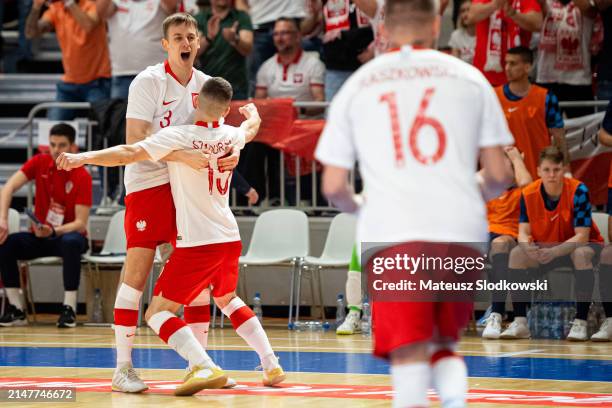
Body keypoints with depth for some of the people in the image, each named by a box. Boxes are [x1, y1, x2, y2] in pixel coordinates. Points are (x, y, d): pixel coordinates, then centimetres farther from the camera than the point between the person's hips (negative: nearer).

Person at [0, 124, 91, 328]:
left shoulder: (82, 177, -14)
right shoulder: (39, 163, -4)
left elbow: (80, 224, -18)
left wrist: (53, 231, -36)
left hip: (67, 234, -3)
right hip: (39, 236, 4)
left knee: (71, 243, -40)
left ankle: (69, 309, -33)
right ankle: (17, 310, -16)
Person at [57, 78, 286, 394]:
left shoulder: (179, 136, -12)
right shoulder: (230, 135, 8)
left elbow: (131, 153, -23)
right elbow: (251, 129, 33)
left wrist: (83, 158, -27)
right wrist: (253, 113, 55)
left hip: (197, 243, -7)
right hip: (230, 238, 7)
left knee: (158, 313, -3)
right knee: (228, 301, 31)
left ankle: (204, 368, -23)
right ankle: (271, 366, 29)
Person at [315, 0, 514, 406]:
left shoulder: (356, 87, 12)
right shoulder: (469, 77, 12)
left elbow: (334, 187, 10)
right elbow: (499, 175, 9)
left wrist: (358, 207, 32)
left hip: (391, 235, -1)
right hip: (462, 232, 1)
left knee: (409, 357, -3)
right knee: (443, 345, 18)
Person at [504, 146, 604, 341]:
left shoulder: (578, 191, -24)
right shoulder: (528, 194, -13)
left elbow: (582, 236, -27)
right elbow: (523, 232, -13)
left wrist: (554, 252, -43)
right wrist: (528, 246, -39)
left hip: (579, 244, -4)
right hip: (545, 247, 4)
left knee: (581, 255, -37)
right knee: (517, 254, -22)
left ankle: (580, 323, -34)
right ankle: (520, 322, -21)